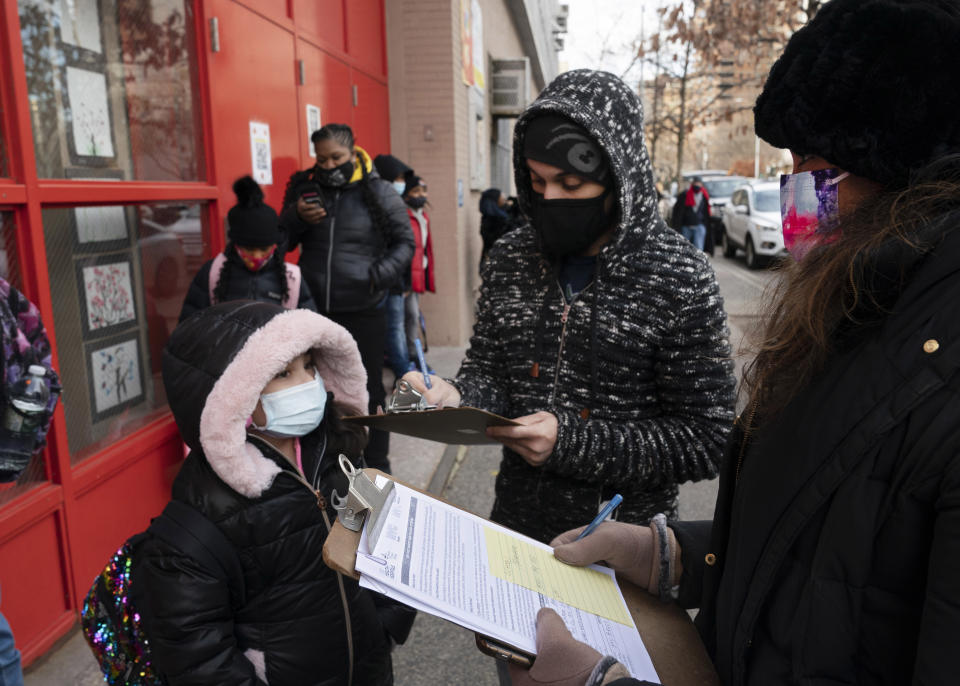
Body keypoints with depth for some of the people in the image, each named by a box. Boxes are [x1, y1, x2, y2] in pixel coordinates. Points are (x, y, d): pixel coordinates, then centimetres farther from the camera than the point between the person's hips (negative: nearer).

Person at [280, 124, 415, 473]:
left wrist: (383, 272, -16)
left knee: (369, 391, 8)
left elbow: (404, 241, 3)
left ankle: (377, 465, 25)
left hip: (363, 313, -3)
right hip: (315, 312, 4)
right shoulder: (304, 187, 6)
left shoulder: (378, 192, -3)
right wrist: (296, 217, -8)